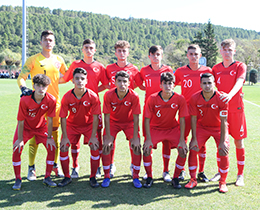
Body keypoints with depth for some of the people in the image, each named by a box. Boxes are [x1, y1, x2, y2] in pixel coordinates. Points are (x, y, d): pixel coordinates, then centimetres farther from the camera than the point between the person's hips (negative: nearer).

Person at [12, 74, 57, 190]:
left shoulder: (51, 100, -26)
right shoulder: (25, 100, -30)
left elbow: (50, 120, -15)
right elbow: (21, 121, -21)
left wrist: (49, 137, -10)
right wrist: (20, 139, -16)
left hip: (41, 126, 2)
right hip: (25, 127, -1)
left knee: (51, 148, -12)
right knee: (17, 149, -16)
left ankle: (47, 177, 4)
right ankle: (18, 179, 2)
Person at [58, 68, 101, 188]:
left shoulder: (93, 96, -23)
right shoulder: (67, 97, -21)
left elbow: (95, 117, -17)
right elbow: (63, 118, -14)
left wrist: (93, 136, -18)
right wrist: (65, 137, -15)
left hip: (89, 125, -1)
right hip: (72, 125, 1)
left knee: (95, 148, -15)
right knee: (63, 148, -10)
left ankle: (93, 178, 4)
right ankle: (67, 177, 10)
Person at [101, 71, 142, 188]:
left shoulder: (134, 96, -25)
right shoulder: (109, 95, -24)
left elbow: (136, 118, -19)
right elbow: (107, 116, -17)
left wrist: (135, 138, -20)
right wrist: (108, 137, -19)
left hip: (129, 122, 0)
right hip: (113, 121, 1)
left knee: (136, 146, -14)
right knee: (106, 146, -13)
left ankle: (136, 177, 4)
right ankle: (107, 176, 5)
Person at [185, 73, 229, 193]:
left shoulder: (221, 98, -24)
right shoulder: (195, 98, -18)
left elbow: (223, 121, -20)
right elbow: (193, 119, -10)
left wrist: (222, 142, -21)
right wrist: (194, 139, -12)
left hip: (219, 128, -2)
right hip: (202, 127, 2)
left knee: (223, 151, -16)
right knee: (193, 149, -10)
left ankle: (223, 182, 4)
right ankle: (193, 180, 7)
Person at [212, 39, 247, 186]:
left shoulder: (240, 66, -1)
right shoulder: (216, 68, 9)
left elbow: (239, 82, -19)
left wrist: (230, 94, -39)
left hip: (236, 110, -3)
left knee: (239, 142, 3)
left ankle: (240, 175, 14)